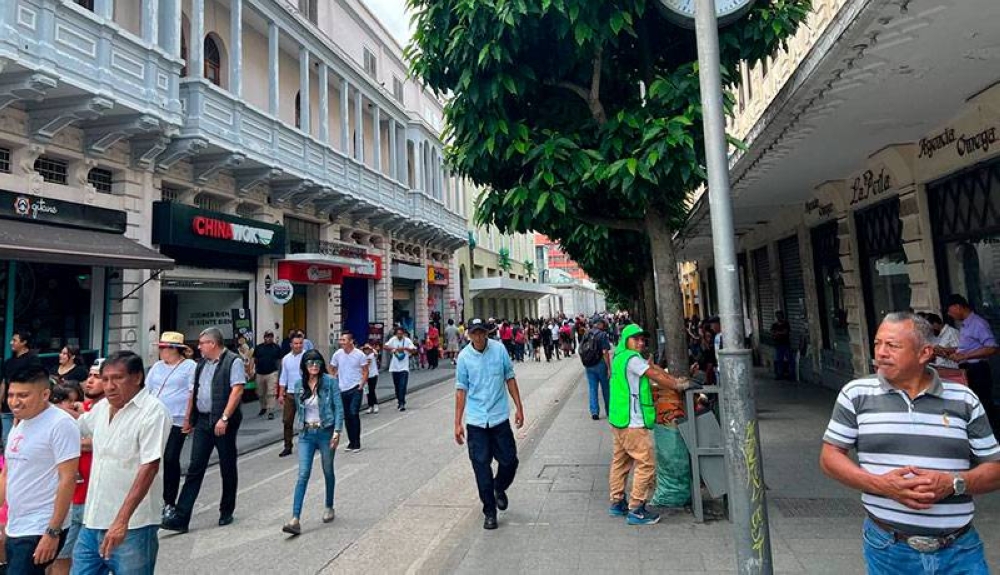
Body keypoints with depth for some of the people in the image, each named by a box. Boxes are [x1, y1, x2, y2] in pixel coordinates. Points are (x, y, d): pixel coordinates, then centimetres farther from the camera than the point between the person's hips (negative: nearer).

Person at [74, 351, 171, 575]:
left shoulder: (153, 411, -15)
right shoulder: (102, 407, 7)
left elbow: (149, 467, -21)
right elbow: (78, 425, 30)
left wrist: (122, 520, -24)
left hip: (132, 527, -6)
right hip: (92, 523, 7)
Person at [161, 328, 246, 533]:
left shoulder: (233, 362, -9)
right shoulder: (202, 364, 14)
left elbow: (237, 391, -17)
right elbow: (194, 392, 20)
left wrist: (224, 418, -22)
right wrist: (188, 418, 18)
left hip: (224, 422, -6)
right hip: (202, 421, 6)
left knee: (227, 468, 8)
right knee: (195, 469, 4)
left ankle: (227, 512, 22)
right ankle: (181, 517, 7)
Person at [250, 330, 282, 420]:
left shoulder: (277, 347, 3)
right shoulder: (258, 347, 8)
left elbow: (280, 360, 6)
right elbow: (253, 358, 8)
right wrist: (251, 369, -5)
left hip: (272, 373, -3)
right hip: (260, 373, 3)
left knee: (271, 393, -8)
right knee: (260, 393, 14)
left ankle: (271, 411, -5)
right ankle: (263, 408, 35)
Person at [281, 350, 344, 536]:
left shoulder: (330, 382, -8)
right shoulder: (299, 385, 3)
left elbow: (339, 408, -9)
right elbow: (299, 409, 16)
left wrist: (337, 432, -17)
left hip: (326, 432, -2)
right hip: (306, 434, 2)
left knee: (328, 472, 13)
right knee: (303, 475, -7)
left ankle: (329, 507, 34)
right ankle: (295, 519, -9)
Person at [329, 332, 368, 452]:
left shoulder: (359, 354, -7)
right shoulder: (337, 354, 2)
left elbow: (365, 371, -1)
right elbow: (331, 369, 14)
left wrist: (361, 385, -10)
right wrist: (334, 383, 3)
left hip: (355, 389, -4)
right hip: (342, 390, 4)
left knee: (354, 414, -10)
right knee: (346, 417, 10)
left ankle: (356, 443, -2)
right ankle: (351, 441, 23)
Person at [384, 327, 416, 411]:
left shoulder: (407, 340, -5)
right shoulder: (393, 339, 0)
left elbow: (414, 350, -11)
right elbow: (386, 347, -12)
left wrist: (405, 348, -26)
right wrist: (394, 348, -26)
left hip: (404, 367, -3)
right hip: (394, 367, 3)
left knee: (402, 386, -10)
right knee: (397, 387, 13)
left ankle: (402, 403, -7)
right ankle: (399, 401, 29)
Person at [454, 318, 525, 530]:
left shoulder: (499, 349, -4)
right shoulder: (464, 357, -5)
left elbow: (510, 378, 5)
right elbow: (461, 390, 0)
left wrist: (519, 407, 3)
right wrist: (458, 423, 0)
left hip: (500, 417, 1)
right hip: (475, 420, -1)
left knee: (509, 461, 5)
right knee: (481, 467, 3)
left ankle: (499, 488, 37)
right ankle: (490, 512, 18)